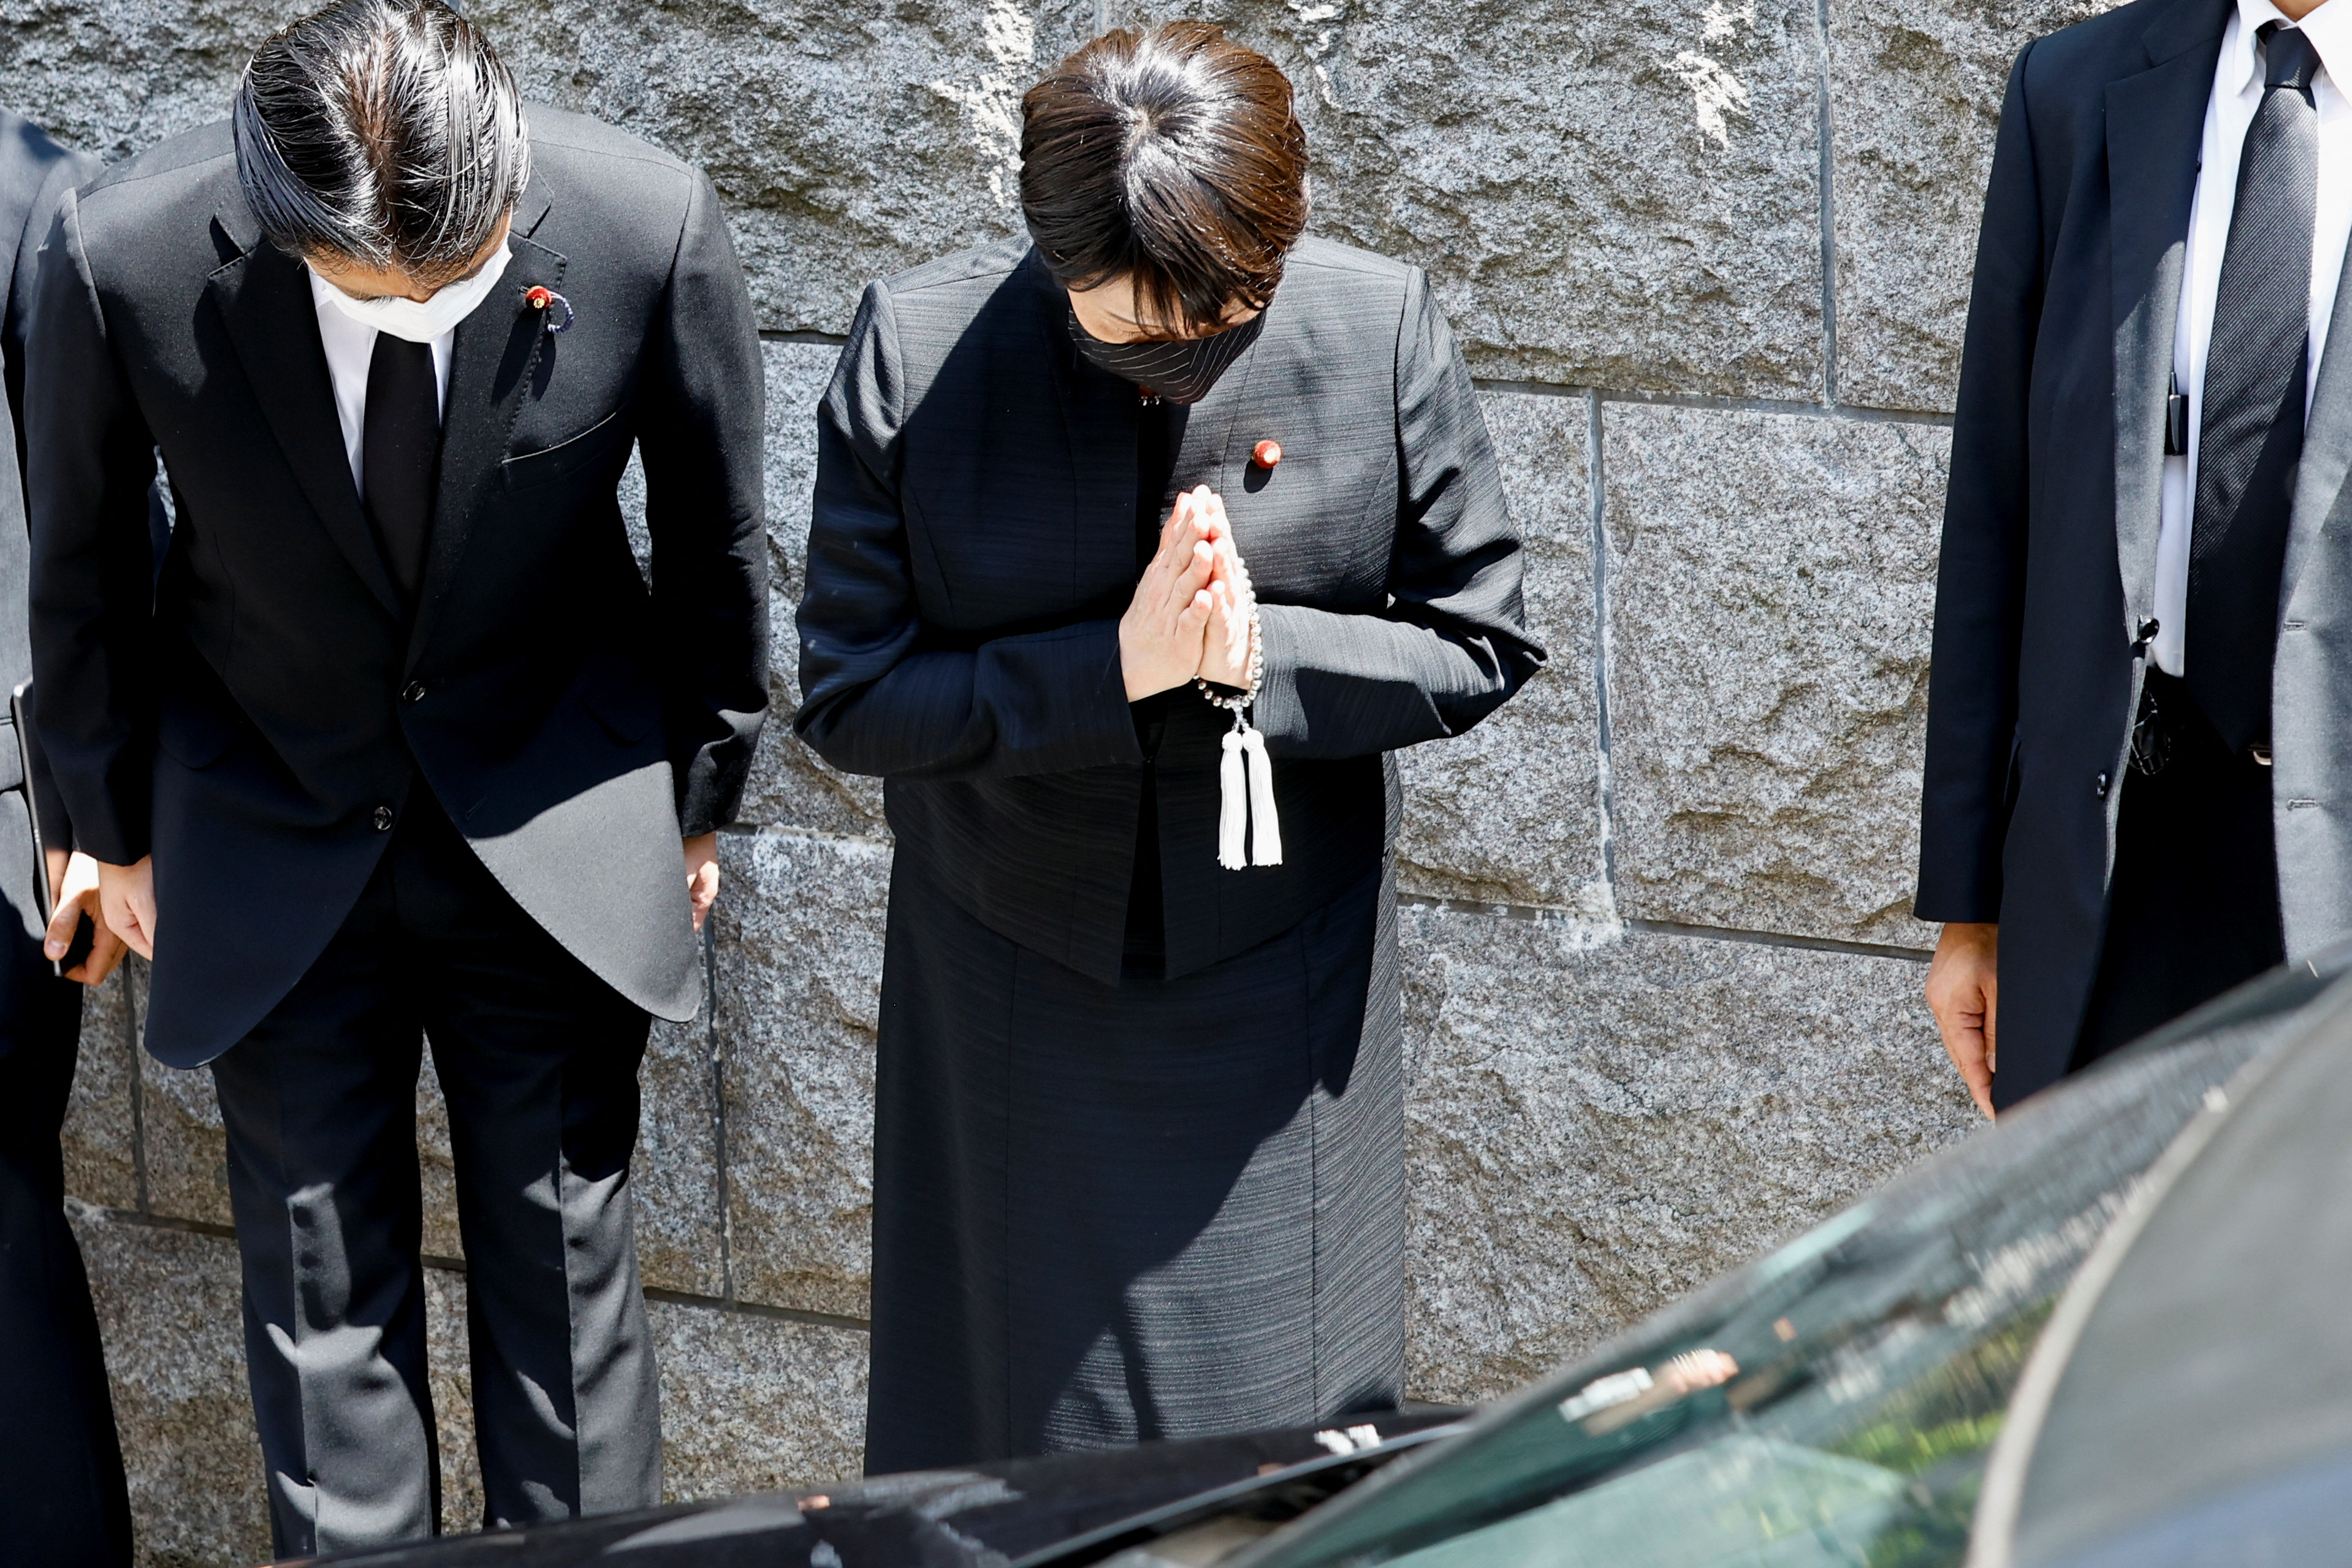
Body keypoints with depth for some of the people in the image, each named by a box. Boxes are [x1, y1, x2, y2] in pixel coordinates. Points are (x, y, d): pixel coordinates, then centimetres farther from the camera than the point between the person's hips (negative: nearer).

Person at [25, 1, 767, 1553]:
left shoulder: (650, 223, -23)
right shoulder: (125, 254, -23)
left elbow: (717, 545, -3)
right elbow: (81, 571, -3)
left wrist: (698, 794, 10)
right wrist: (119, 827, 9)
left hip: (553, 814, 0)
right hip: (271, 836, 0)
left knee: (563, 1266, 7)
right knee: (322, 1291, 6)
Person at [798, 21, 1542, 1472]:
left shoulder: (1385, 333, -12)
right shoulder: (917, 352, -14)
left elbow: (1481, 644, -4)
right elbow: (851, 701, -13)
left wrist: (1262, 652, -22)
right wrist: (1118, 667, -25)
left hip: (1278, 992, 0)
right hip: (1016, 996, 0)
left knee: (1288, 1419, 8)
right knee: (1006, 1424, 11)